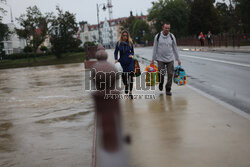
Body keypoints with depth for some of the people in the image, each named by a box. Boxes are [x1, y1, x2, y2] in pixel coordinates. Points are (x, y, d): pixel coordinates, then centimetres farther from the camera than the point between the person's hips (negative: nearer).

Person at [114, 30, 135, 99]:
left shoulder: (130, 43, 1)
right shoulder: (118, 43, -1)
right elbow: (116, 52, 4)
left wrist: (131, 55, -8)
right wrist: (116, 59, -11)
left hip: (130, 61, 0)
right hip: (122, 62, 1)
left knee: (131, 76, -10)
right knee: (123, 76, 2)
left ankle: (130, 92, -4)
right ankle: (126, 85, 38)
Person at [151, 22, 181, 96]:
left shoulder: (172, 36, 2)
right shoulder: (157, 36, -1)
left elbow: (175, 48, 9)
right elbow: (155, 48, 4)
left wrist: (178, 59, 8)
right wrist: (153, 59, 2)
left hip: (170, 59, 1)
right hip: (160, 59, -1)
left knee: (170, 74, -2)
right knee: (161, 74, -3)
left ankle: (168, 90, 12)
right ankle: (161, 84, 30)